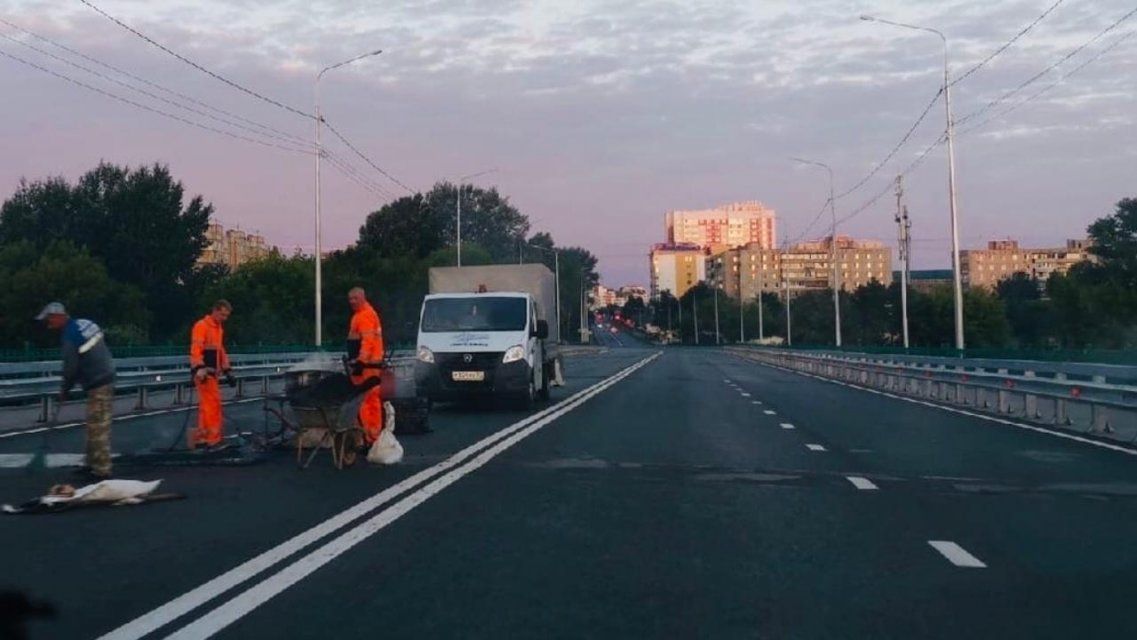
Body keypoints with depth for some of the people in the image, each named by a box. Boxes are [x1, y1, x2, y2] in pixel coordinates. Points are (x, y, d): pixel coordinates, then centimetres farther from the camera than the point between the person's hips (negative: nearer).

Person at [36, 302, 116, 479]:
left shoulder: (70, 336, -16)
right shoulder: (85, 324, 10)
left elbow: (71, 368, -13)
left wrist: (65, 390, 3)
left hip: (97, 385, -10)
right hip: (106, 377, 10)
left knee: (97, 428, -4)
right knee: (99, 426, 16)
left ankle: (101, 469, 0)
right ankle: (94, 464, 25)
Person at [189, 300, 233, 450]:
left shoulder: (219, 328, 20)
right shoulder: (202, 326, -11)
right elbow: (196, 348, -21)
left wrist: (226, 370, 22)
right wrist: (199, 368, -33)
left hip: (213, 372, 9)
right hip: (203, 372, -9)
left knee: (206, 404, 11)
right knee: (212, 403, -12)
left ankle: (201, 436, 16)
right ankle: (213, 438, -10)